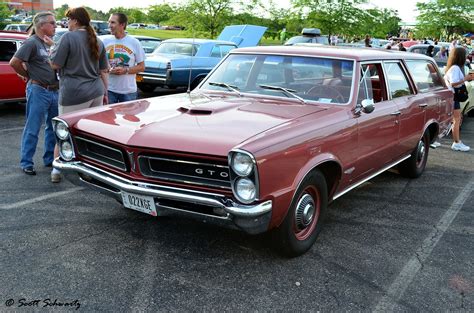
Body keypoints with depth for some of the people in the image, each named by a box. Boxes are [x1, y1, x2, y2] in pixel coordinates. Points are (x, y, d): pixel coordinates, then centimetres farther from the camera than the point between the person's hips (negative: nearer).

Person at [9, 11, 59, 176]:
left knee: (54, 127, 14)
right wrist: (28, 76, -4)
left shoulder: (50, 43, 12)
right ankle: (26, 163, 7)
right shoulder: (32, 42, -10)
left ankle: (50, 159, 26)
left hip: (54, 91, 8)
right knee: (32, 129, -2)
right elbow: (14, 62, -15)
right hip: (38, 90, -8)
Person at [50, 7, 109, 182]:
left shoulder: (69, 37, -8)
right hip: (96, 92, 6)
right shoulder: (97, 41, 12)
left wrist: (53, 51, 10)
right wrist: (105, 92, 20)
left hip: (74, 94, -6)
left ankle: (57, 169, 9)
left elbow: (55, 64, -8)